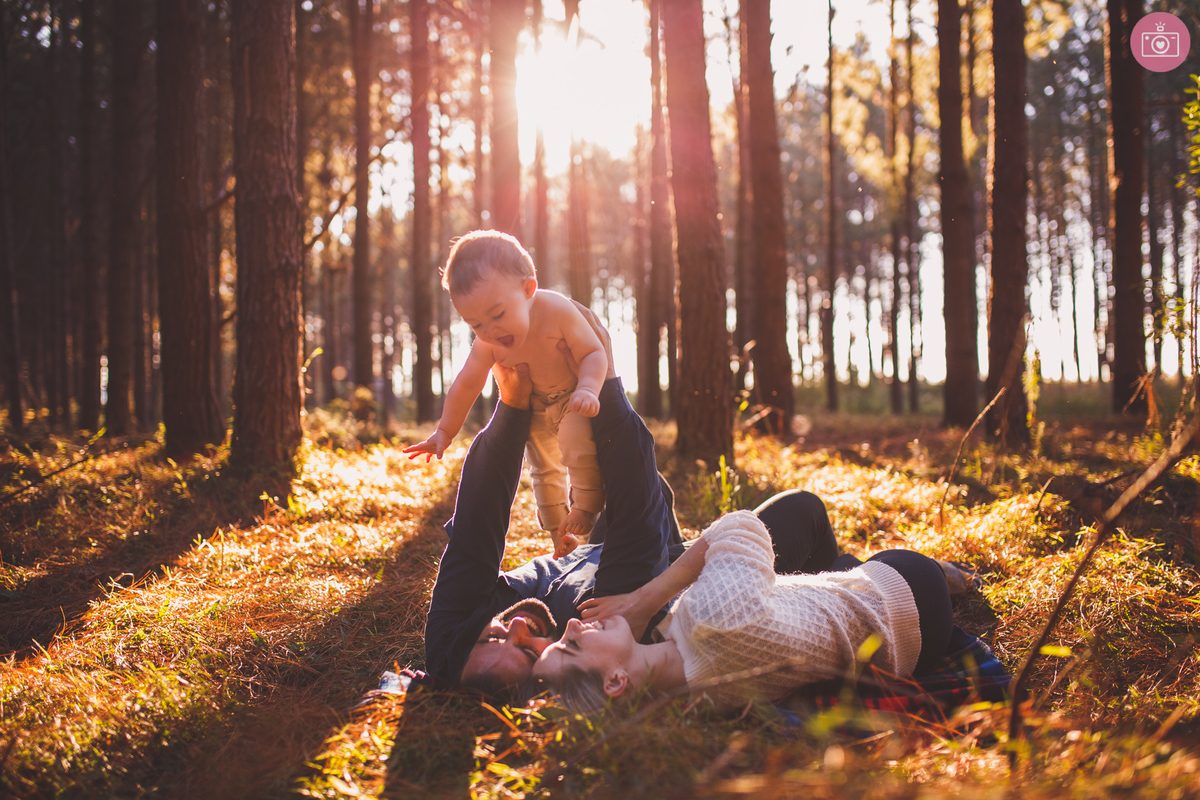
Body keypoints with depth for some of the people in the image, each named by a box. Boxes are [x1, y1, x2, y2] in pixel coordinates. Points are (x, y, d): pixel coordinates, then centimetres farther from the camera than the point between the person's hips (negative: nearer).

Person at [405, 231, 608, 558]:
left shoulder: (557, 311, -36)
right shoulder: (488, 344, -23)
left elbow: (594, 353, -29)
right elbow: (467, 384, -8)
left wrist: (587, 389, -47)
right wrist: (445, 431, -2)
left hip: (574, 398, -5)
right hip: (535, 407, 5)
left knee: (576, 444, -31)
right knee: (543, 467, 14)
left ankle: (587, 506, -9)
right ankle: (561, 536, 31)